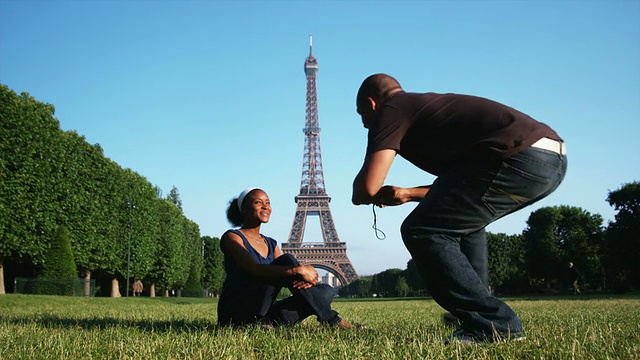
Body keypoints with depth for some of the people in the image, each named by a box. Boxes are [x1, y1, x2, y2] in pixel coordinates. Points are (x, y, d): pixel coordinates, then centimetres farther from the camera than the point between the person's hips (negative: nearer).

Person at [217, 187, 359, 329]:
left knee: (325, 291, -7)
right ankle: (330, 320, -20)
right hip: (235, 313, -7)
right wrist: (298, 270, -28)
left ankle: (265, 322, -26)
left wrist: (307, 279, -19)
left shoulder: (271, 244, 20)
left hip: (264, 314, 7)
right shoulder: (233, 237, -1)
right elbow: (254, 269, -21)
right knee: (287, 260, -22)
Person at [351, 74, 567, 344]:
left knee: (422, 232, -1)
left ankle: (495, 326, 0)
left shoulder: (391, 111, 6)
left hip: (519, 158, -10)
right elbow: (461, 181, 40)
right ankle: (479, 316, 26)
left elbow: (367, 187, -5)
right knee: (464, 222, 30)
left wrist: (366, 196, 19)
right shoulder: (427, 106, 32)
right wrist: (408, 193, 34)